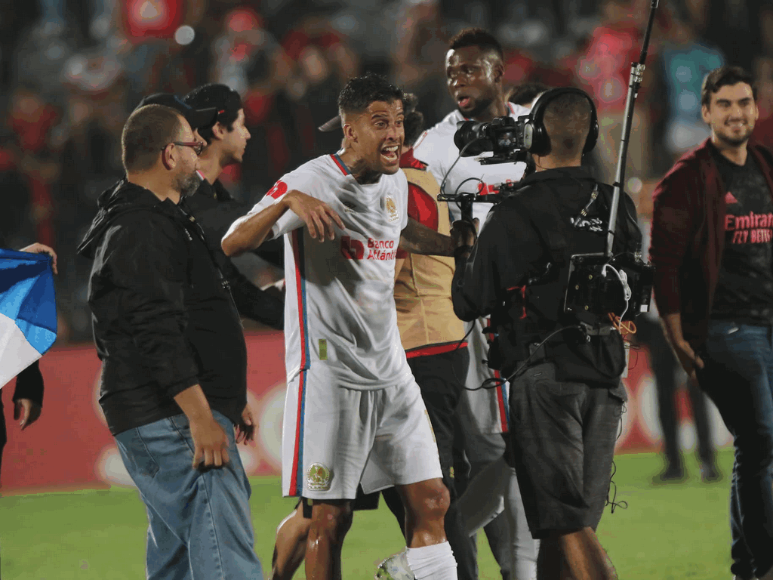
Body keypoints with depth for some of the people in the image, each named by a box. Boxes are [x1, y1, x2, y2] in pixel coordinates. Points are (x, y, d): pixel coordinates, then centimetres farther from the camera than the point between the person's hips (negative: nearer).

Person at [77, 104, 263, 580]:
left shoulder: (154, 222, 23)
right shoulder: (142, 232, -13)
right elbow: (158, 332, -22)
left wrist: (230, 400, 29)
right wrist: (200, 415, -25)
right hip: (172, 418, -11)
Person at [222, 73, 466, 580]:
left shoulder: (396, 182, 10)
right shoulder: (312, 182, -12)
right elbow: (233, 244, -22)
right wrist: (289, 202, -37)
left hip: (391, 370, 7)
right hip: (328, 371, -7)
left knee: (431, 500, 2)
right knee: (331, 516, -4)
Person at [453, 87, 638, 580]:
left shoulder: (513, 215, -10)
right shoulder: (617, 208, 6)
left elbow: (470, 304, -3)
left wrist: (465, 256, 16)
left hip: (547, 376, -6)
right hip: (607, 376, 6)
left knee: (566, 524, -10)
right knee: (574, 525, 12)